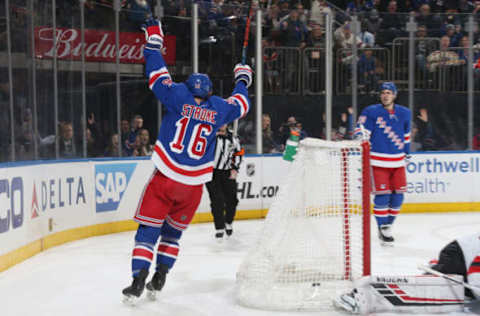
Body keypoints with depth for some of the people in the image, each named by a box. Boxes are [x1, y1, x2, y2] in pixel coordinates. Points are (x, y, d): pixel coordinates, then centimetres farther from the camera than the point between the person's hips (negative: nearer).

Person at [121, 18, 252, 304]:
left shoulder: (179, 96, -2)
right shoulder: (219, 108, 5)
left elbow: (158, 76, 3)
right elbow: (241, 105, 23)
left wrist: (154, 39, 15)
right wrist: (243, 79, 41)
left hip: (166, 178, -2)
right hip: (193, 186, 3)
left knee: (148, 229, 3)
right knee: (173, 232, 18)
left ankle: (138, 282, -7)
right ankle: (159, 280, 16)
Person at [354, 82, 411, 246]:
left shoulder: (404, 113, 10)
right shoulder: (371, 112, -3)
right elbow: (362, 130, -9)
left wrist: (407, 153, 24)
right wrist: (361, 136, -31)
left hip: (398, 161, 4)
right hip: (378, 161, -4)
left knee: (398, 195, 6)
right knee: (382, 195, -7)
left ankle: (388, 223, 25)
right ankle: (383, 228, 5)